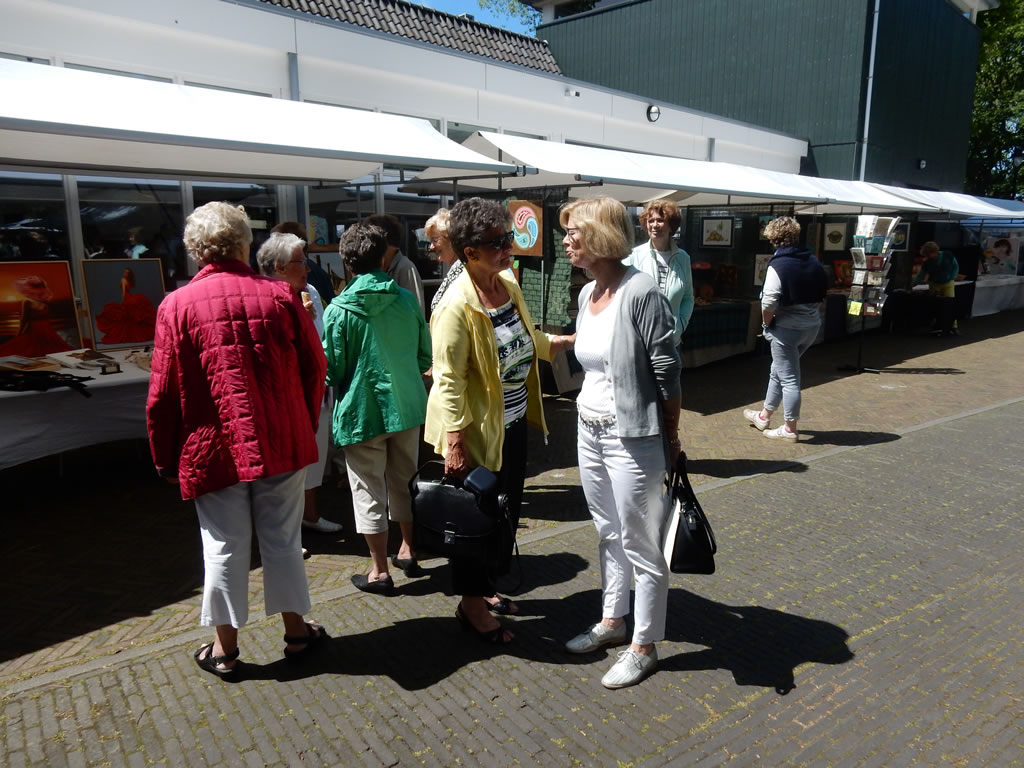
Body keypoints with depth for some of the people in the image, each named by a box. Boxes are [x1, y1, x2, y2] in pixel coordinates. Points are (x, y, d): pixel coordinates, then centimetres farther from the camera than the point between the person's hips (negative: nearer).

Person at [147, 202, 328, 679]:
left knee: (225, 547, 11)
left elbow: (163, 394, -6)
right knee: (283, 539, 14)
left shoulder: (178, 305, -8)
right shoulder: (280, 295, -4)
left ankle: (225, 648, 26)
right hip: (283, 443, 1)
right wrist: (306, 425, 15)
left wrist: (166, 458, 6)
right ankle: (296, 630, 28)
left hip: (215, 449, -1)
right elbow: (315, 367, 1)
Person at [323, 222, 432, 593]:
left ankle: (379, 571, 17)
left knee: (369, 491, 8)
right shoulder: (407, 300, -3)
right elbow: (426, 356, 4)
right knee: (403, 482, 19)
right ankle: (408, 552, 32)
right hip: (407, 406, 4)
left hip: (362, 410, -4)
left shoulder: (338, 311, -13)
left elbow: (332, 371, -8)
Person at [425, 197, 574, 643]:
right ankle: (471, 605, 29)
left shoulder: (508, 284, 2)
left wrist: (558, 342, 10)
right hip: (478, 430, -9)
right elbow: (448, 380, -24)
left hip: (513, 423, 9)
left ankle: (484, 588, 42)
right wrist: (453, 443, -25)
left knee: (507, 511, 21)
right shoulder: (457, 305, -24)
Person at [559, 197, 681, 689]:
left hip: (632, 437, -8)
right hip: (589, 430, 8)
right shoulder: (586, 293, 7)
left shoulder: (640, 291, -17)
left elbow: (666, 372, -14)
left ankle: (644, 647, 22)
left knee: (640, 544, 6)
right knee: (609, 533, 21)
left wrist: (671, 438, -9)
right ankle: (612, 621, 38)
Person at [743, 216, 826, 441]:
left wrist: (767, 323, -6)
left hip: (787, 328, -8)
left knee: (788, 379, 2)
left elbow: (768, 303, -22)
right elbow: (820, 296, 10)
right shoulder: (813, 261, 6)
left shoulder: (777, 266, -17)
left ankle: (790, 429, 13)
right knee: (778, 371, 21)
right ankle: (764, 416, 35)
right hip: (812, 325, 8)